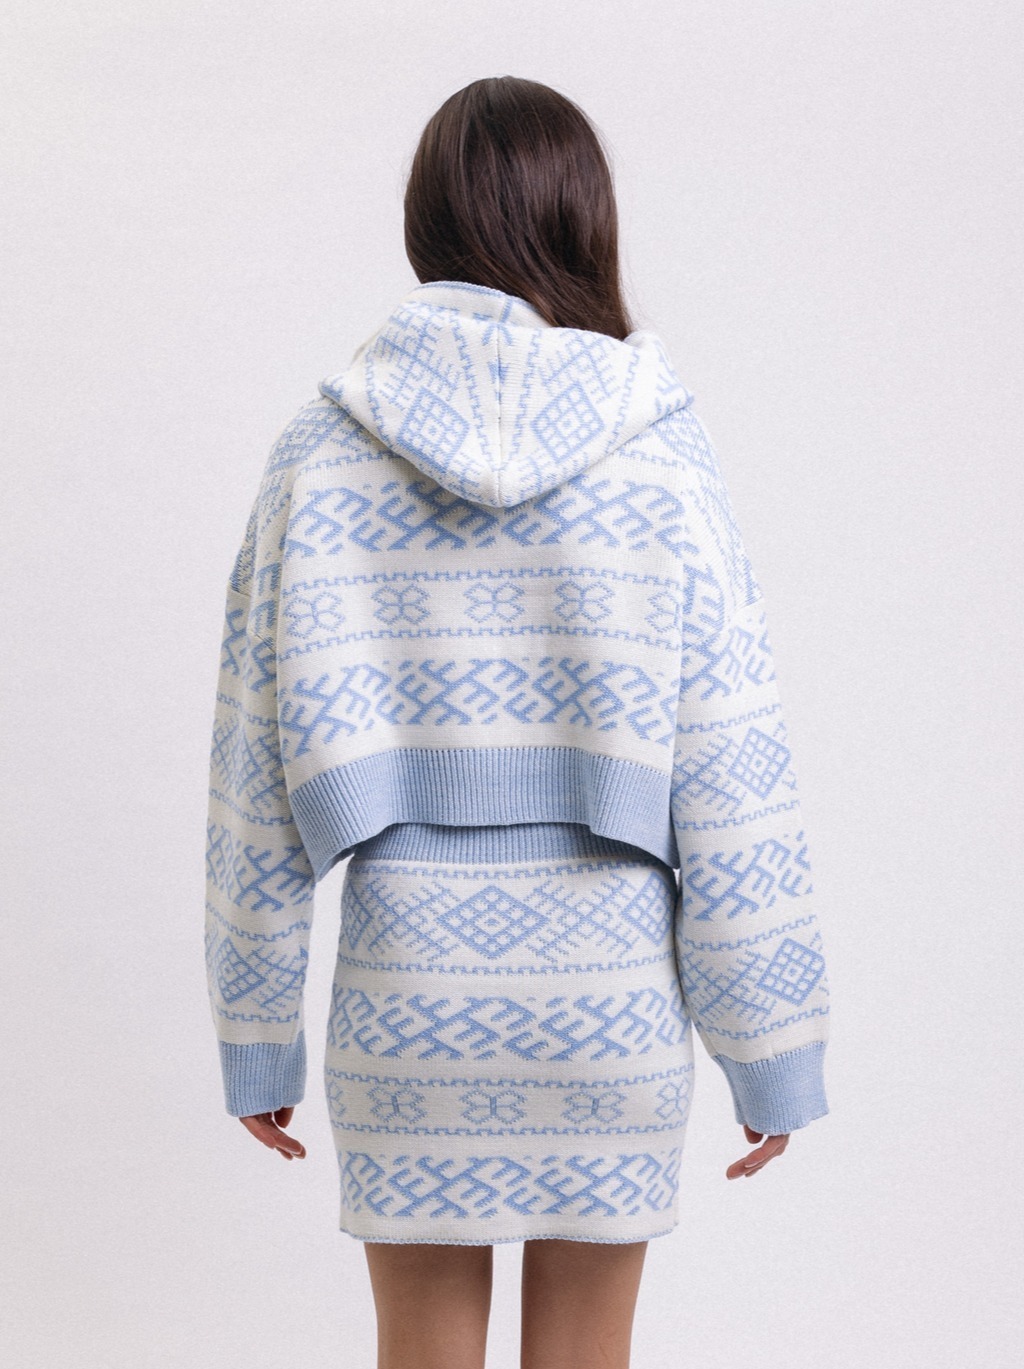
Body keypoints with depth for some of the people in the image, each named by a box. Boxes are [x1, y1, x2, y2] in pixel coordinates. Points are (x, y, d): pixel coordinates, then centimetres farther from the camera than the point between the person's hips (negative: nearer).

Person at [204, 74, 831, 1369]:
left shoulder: (322, 450, -4)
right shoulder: (660, 456, -7)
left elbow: (258, 778, -1)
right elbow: (734, 789, -7)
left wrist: (256, 1040, 9)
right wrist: (775, 1054, 2)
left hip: (404, 989, 1)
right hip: (612, 994, 0)